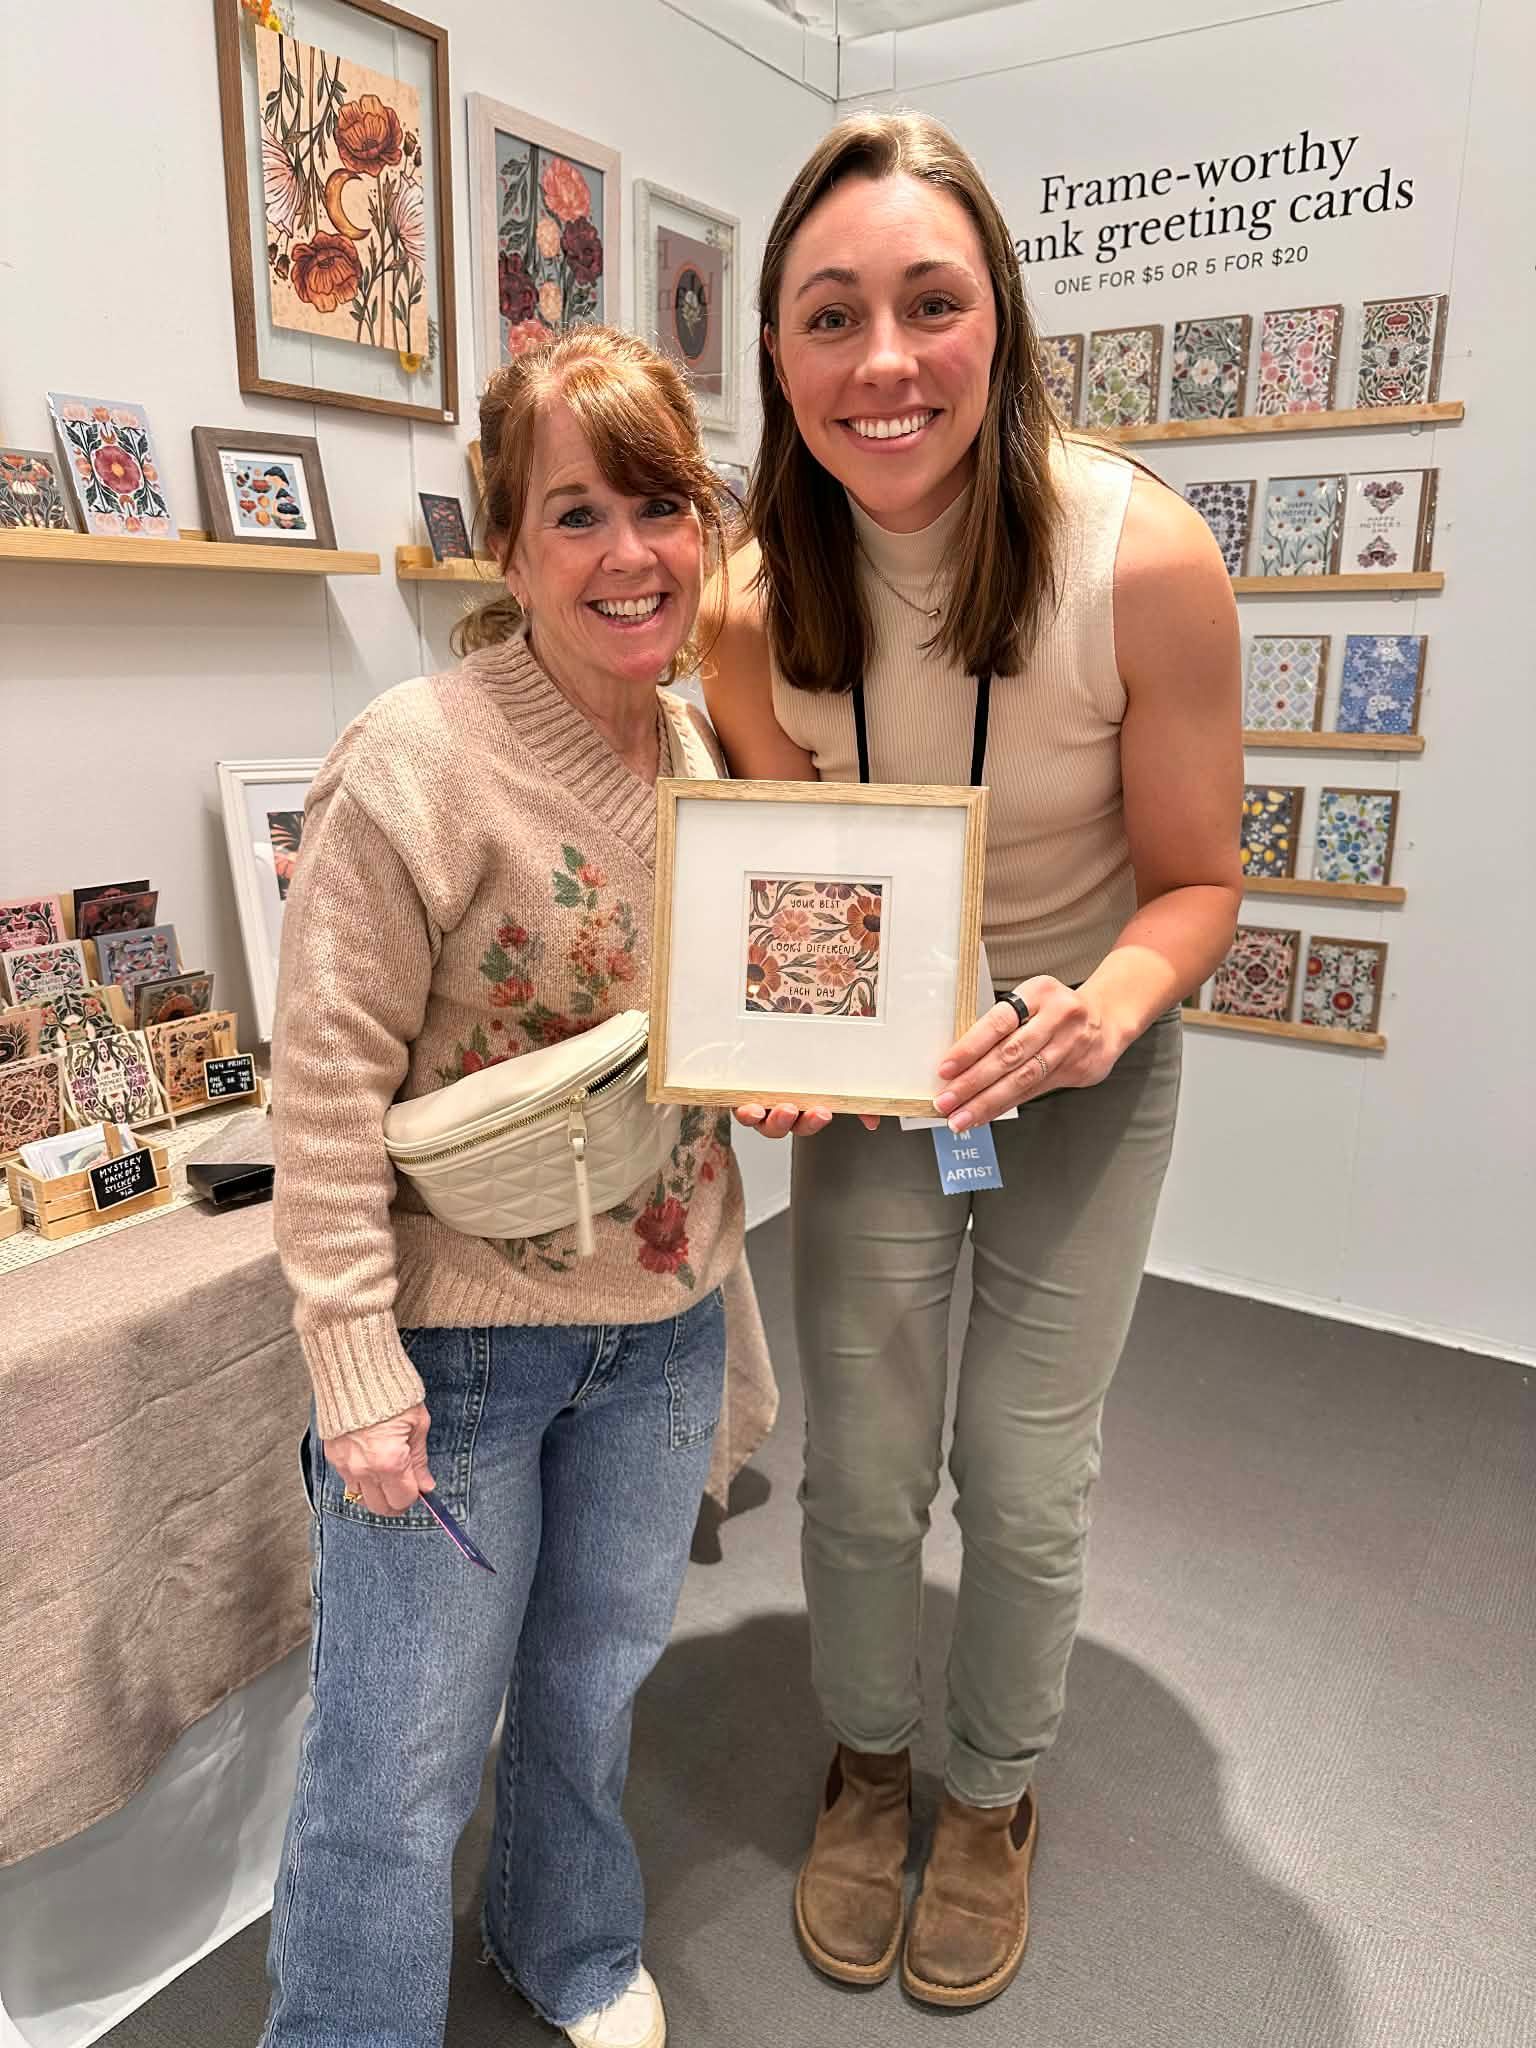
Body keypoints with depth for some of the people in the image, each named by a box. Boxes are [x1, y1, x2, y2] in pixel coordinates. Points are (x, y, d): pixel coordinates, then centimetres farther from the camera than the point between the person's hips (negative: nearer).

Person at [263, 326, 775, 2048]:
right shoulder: (418, 763, -19)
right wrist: (355, 1361, -17)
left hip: (664, 1314, 6)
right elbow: (329, 1081, -17)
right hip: (456, 1333, -6)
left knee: (597, 1675, 26)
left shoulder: (709, 752, 1)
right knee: (403, 1748, 10)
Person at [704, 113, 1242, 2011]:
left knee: (1024, 1475, 8)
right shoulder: (758, 605, -15)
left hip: (1086, 1063, -1)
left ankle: (994, 1795, 40)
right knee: (860, 1465, 10)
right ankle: (867, 1762, 42)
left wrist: (1107, 1005, -34)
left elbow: (1195, 876, -13)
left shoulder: (1144, 556, -24)